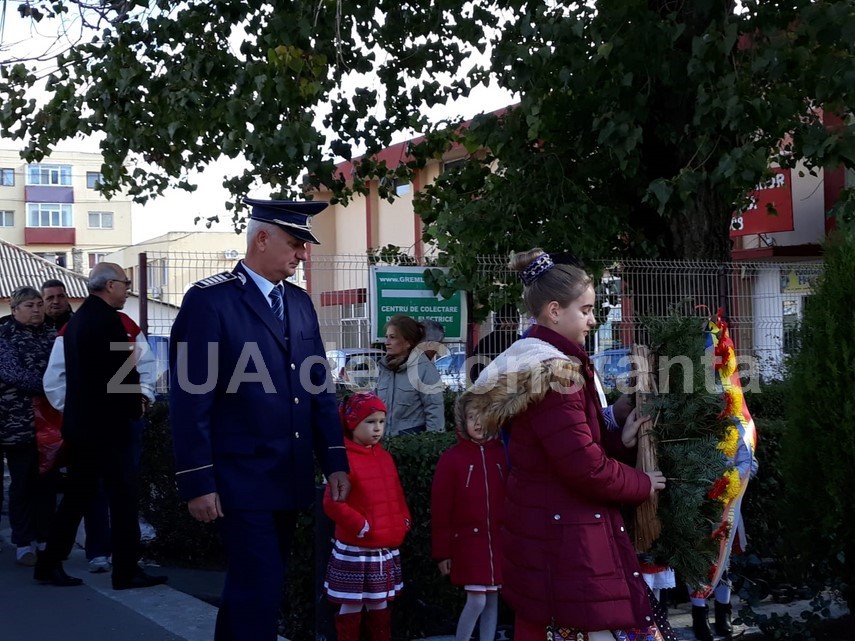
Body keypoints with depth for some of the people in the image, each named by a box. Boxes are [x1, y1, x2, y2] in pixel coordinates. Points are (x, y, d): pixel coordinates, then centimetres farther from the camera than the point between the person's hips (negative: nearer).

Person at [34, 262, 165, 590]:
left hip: (79, 422, 9)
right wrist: (136, 404, 0)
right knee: (124, 495, -2)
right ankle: (126, 571, 2)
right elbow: (124, 370, -18)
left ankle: (49, 564, 17)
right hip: (107, 423, -9)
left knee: (77, 495, 14)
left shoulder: (77, 319, 13)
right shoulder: (107, 319, -15)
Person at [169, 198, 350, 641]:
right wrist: (197, 484, -15)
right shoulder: (209, 300, -10)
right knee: (258, 593, -6)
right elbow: (190, 398, -13)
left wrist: (335, 462, 7)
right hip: (241, 483, -7)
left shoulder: (300, 303, 12)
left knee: (248, 588, 17)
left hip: (290, 481, 7)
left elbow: (319, 388, 13)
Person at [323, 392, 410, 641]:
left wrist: (403, 522, 4)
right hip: (355, 551, -7)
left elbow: (396, 496, 18)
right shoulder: (345, 459, -14)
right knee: (351, 606, 3)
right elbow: (332, 503, -20)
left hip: (386, 550, 7)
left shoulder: (385, 457, 9)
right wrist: (361, 526, -20)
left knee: (380, 604, 17)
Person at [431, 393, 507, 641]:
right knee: (476, 601, -7)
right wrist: (442, 552, -5)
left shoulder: (502, 454, 3)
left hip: (499, 542, 3)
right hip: (468, 542, -3)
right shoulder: (451, 458, -5)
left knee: (493, 600, 8)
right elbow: (440, 508, -5)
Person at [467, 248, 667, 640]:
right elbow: (585, 466, -22)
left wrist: (621, 441, 3)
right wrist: (642, 485, -6)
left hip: (540, 528, 11)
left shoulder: (530, 363, 14)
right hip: (564, 537, -11)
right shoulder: (553, 372, -19)